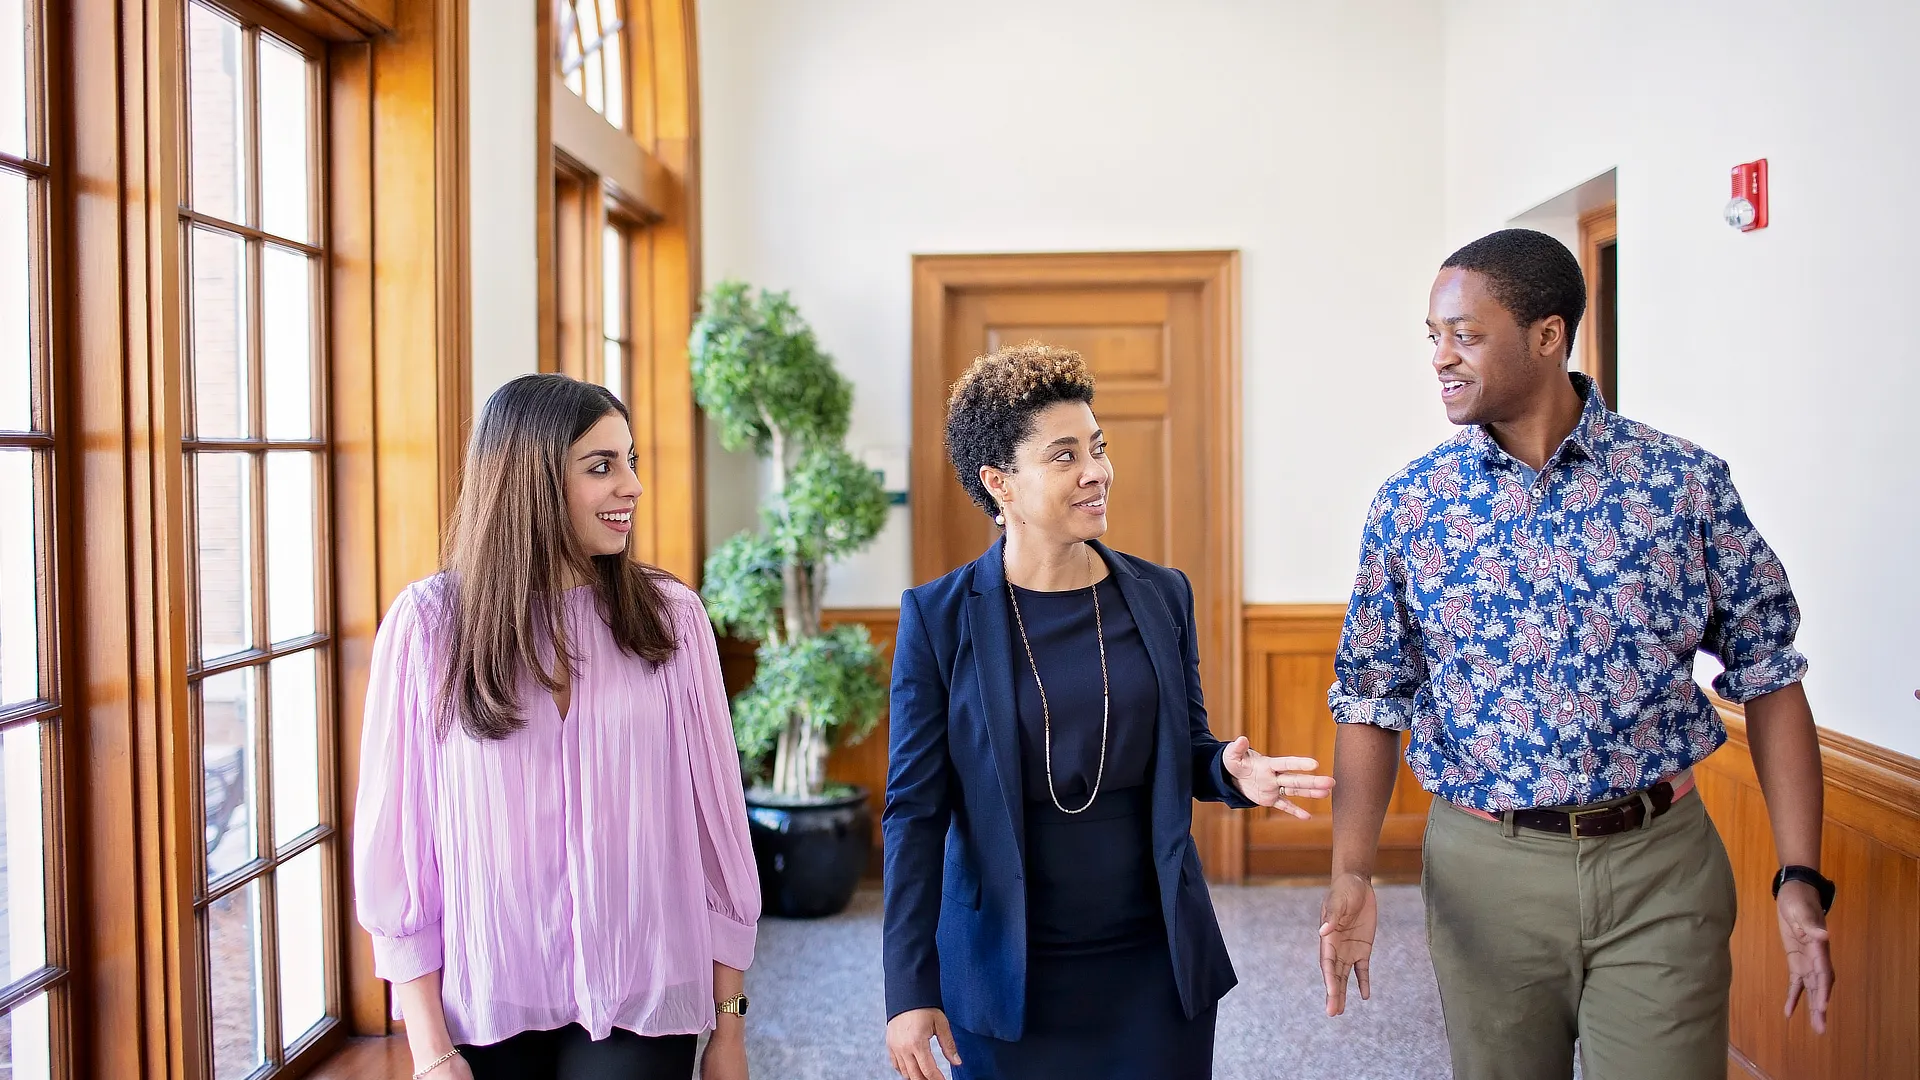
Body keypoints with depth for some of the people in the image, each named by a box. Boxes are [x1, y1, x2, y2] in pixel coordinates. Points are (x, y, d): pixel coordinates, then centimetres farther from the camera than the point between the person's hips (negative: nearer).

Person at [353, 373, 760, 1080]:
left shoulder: (668, 616, -4)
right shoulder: (428, 623, -6)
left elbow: (714, 816, 0)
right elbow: (395, 833, -3)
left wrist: (729, 1023, 2)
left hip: (638, 1001, 0)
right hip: (487, 1006, 0)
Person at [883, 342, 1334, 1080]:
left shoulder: (1162, 596, 0)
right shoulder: (939, 618, -9)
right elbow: (916, 808, -7)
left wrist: (1230, 770, -12)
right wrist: (910, 990, -9)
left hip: (1159, 963, 3)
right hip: (1008, 974, -2)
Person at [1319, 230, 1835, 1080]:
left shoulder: (1686, 483, -5)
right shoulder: (1408, 505, -2)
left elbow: (1768, 679, 1)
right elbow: (1372, 700, 1)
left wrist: (1801, 878, -6)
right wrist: (1351, 874, -10)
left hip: (1660, 863, -1)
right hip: (1485, 872, 1)